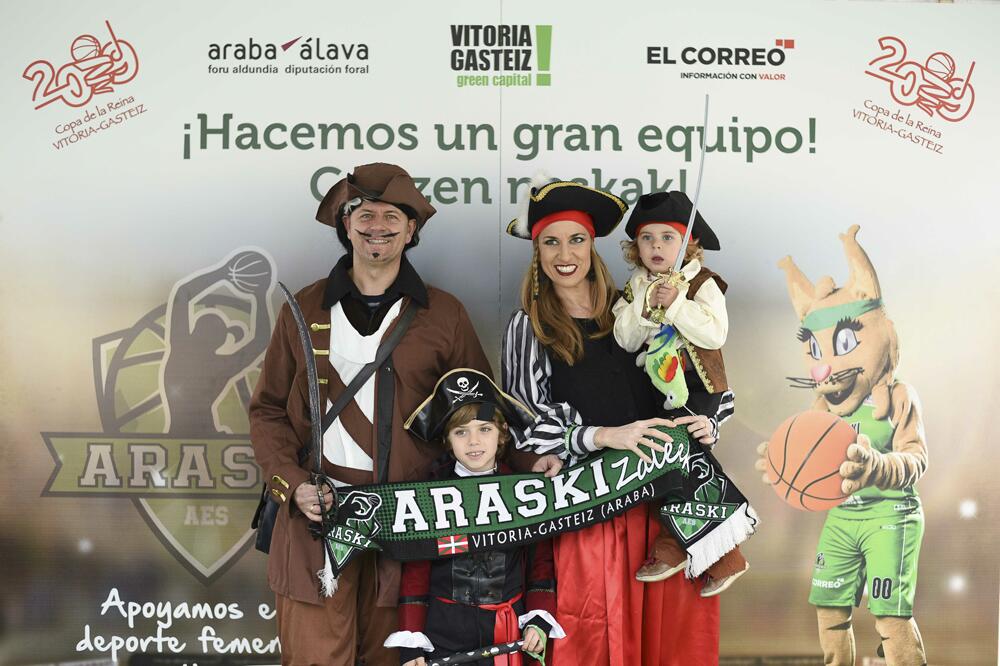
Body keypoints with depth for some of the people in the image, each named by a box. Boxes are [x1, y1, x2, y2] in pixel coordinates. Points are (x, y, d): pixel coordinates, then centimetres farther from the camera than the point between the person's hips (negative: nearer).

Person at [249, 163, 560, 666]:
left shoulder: (443, 314, 6)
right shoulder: (306, 309, 7)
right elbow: (268, 410, 9)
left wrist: (525, 460, -7)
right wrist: (290, 482, -6)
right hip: (317, 512, 0)